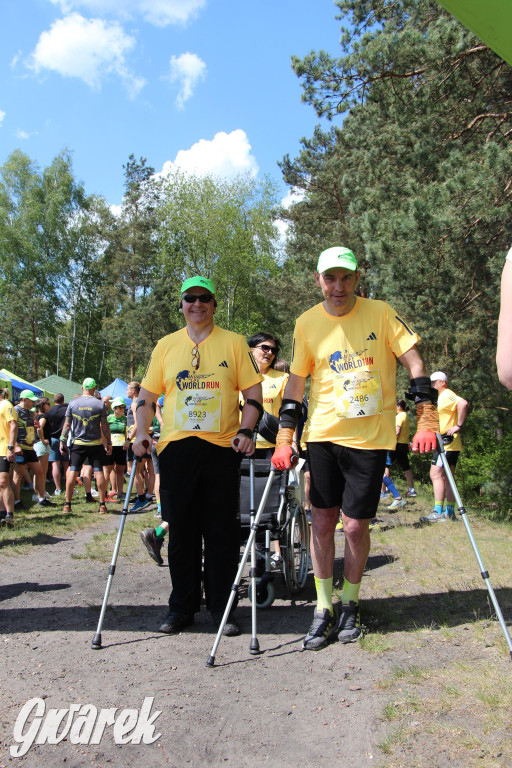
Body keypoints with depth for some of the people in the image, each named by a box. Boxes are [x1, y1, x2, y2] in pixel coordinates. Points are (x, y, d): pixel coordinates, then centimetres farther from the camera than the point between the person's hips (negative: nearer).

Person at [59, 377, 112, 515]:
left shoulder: (73, 403, 0)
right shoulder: (100, 404, -4)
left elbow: (67, 424, 1)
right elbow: (105, 426, -3)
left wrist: (62, 441, 8)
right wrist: (109, 443, 5)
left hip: (78, 444, 1)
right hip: (96, 444, -1)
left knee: (72, 472, 5)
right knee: (98, 472, 1)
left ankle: (67, 504, 7)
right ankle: (102, 504, 3)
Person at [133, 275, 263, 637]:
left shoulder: (234, 343, 6)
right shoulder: (166, 346, 12)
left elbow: (253, 394, 3)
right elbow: (147, 397, 13)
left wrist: (245, 432, -11)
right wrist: (142, 432, -3)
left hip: (222, 447, -2)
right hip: (175, 447, 2)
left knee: (222, 532, 3)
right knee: (181, 530, 8)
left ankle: (222, 607, 17)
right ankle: (182, 606, 21)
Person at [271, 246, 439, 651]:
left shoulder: (380, 312, -4)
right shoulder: (308, 323, 2)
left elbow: (414, 363, -3)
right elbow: (296, 381, 7)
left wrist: (426, 420, -11)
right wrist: (285, 438, 1)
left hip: (370, 437, -2)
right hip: (323, 434, 2)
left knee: (356, 524, 1)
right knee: (322, 521, 4)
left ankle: (350, 603, 25)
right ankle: (324, 609, 20)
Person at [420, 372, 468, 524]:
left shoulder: (447, 394, -11)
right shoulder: (441, 397, 21)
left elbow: (463, 404, -30)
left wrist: (459, 426, -27)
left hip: (447, 443, -11)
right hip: (450, 444, 11)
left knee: (435, 474, -13)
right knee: (447, 477, 11)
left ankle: (438, 512, -14)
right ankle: (450, 512, 14)